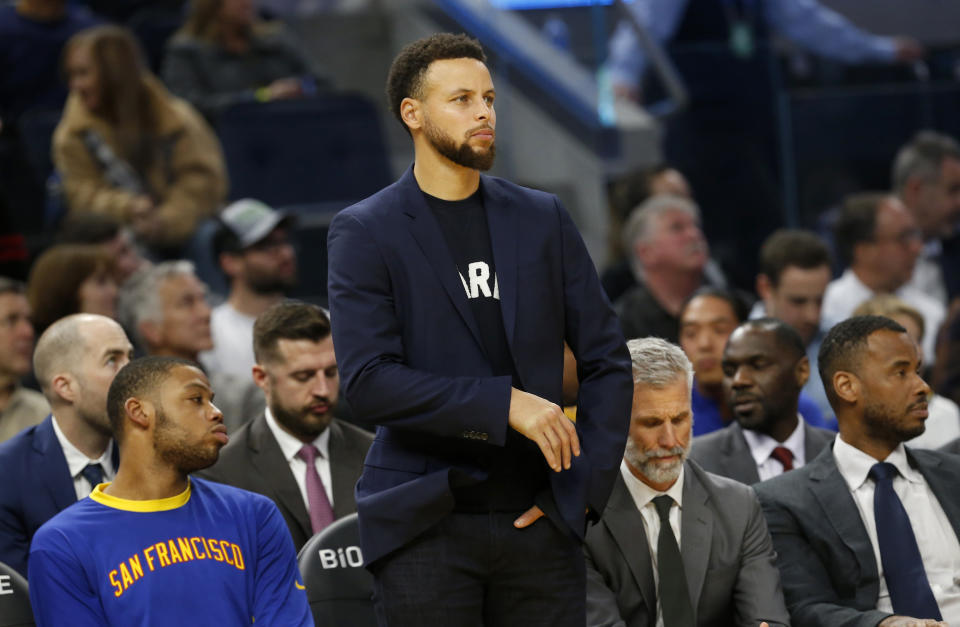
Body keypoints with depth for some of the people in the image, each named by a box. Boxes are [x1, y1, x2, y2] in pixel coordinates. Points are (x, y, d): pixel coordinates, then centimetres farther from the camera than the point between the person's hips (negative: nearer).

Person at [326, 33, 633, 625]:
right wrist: (503, 404, -17)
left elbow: (608, 362, 11)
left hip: (537, 518, 3)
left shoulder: (543, 219, 10)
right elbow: (368, 382, -11)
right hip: (428, 525, -3)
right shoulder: (365, 232, 0)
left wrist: (584, 488, 1)